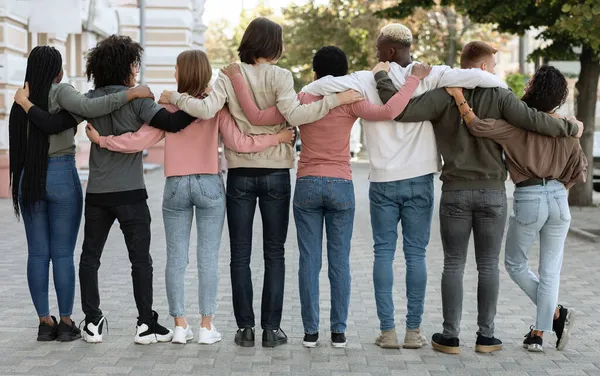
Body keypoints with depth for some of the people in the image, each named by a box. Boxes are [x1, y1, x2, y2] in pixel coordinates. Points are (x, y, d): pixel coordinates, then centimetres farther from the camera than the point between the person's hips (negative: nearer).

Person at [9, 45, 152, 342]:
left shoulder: (21, 101, 9)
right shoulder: (60, 92, -7)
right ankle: (66, 323, 5)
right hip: (62, 177, -5)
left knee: (37, 254, 7)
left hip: (29, 180, 5)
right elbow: (88, 107, -25)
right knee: (63, 254, 1)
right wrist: (130, 94, -21)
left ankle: (44, 323, 10)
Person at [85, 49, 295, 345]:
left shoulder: (169, 108, 0)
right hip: (209, 186, -1)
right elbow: (238, 143, -9)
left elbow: (138, 141, -5)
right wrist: (279, 138, 0)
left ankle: (179, 325, 8)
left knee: (176, 257, 6)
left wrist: (100, 139, 8)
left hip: (175, 187, 1)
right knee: (208, 257, 3)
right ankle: (206, 326, 4)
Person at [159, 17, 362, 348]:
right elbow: (294, 115, -20)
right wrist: (335, 100, -15)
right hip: (275, 173, -1)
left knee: (240, 254, 8)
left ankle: (245, 328, 8)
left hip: (240, 174, 1)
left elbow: (205, 109, -15)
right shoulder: (279, 76, -7)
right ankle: (271, 329, 6)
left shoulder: (229, 76, -2)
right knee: (274, 254, 7)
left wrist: (175, 98, 0)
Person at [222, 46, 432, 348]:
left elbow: (256, 117, -6)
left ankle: (311, 331, 5)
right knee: (340, 261, 5)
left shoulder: (301, 101, -1)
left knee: (309, 261, 4)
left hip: (307, 186, 1)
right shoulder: (350, 102, -5)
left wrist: (236, 78, 2)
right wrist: (414, 79, -9)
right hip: (341, 186, -1)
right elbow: (389, 111, -19)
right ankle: (338, 331, 7)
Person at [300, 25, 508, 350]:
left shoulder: (368, 81, -4)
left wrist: (301, 95, 2)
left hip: (383, 181, 0)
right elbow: (474, 76, -14)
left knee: (384, 253, 6)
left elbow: (327, 84, -17)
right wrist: (504, 89, 3)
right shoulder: (426, 78, -3)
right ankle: (414, 330, 7)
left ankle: (387, 330, 4)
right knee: (416, 254, 5)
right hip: (419, 179, 1)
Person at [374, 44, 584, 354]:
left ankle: (450, 336, 7)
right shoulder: (499, 97, -5)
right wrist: (571, 128, 2)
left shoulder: (443, 96, -5)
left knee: (453, 264, 7)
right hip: (492, 192, 0)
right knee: (488, 265, 9)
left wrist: (382, 79, -2)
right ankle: (485, 335, 11)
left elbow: (401, 110, -17)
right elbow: (533, 121, -14)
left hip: (455, 192, 0)